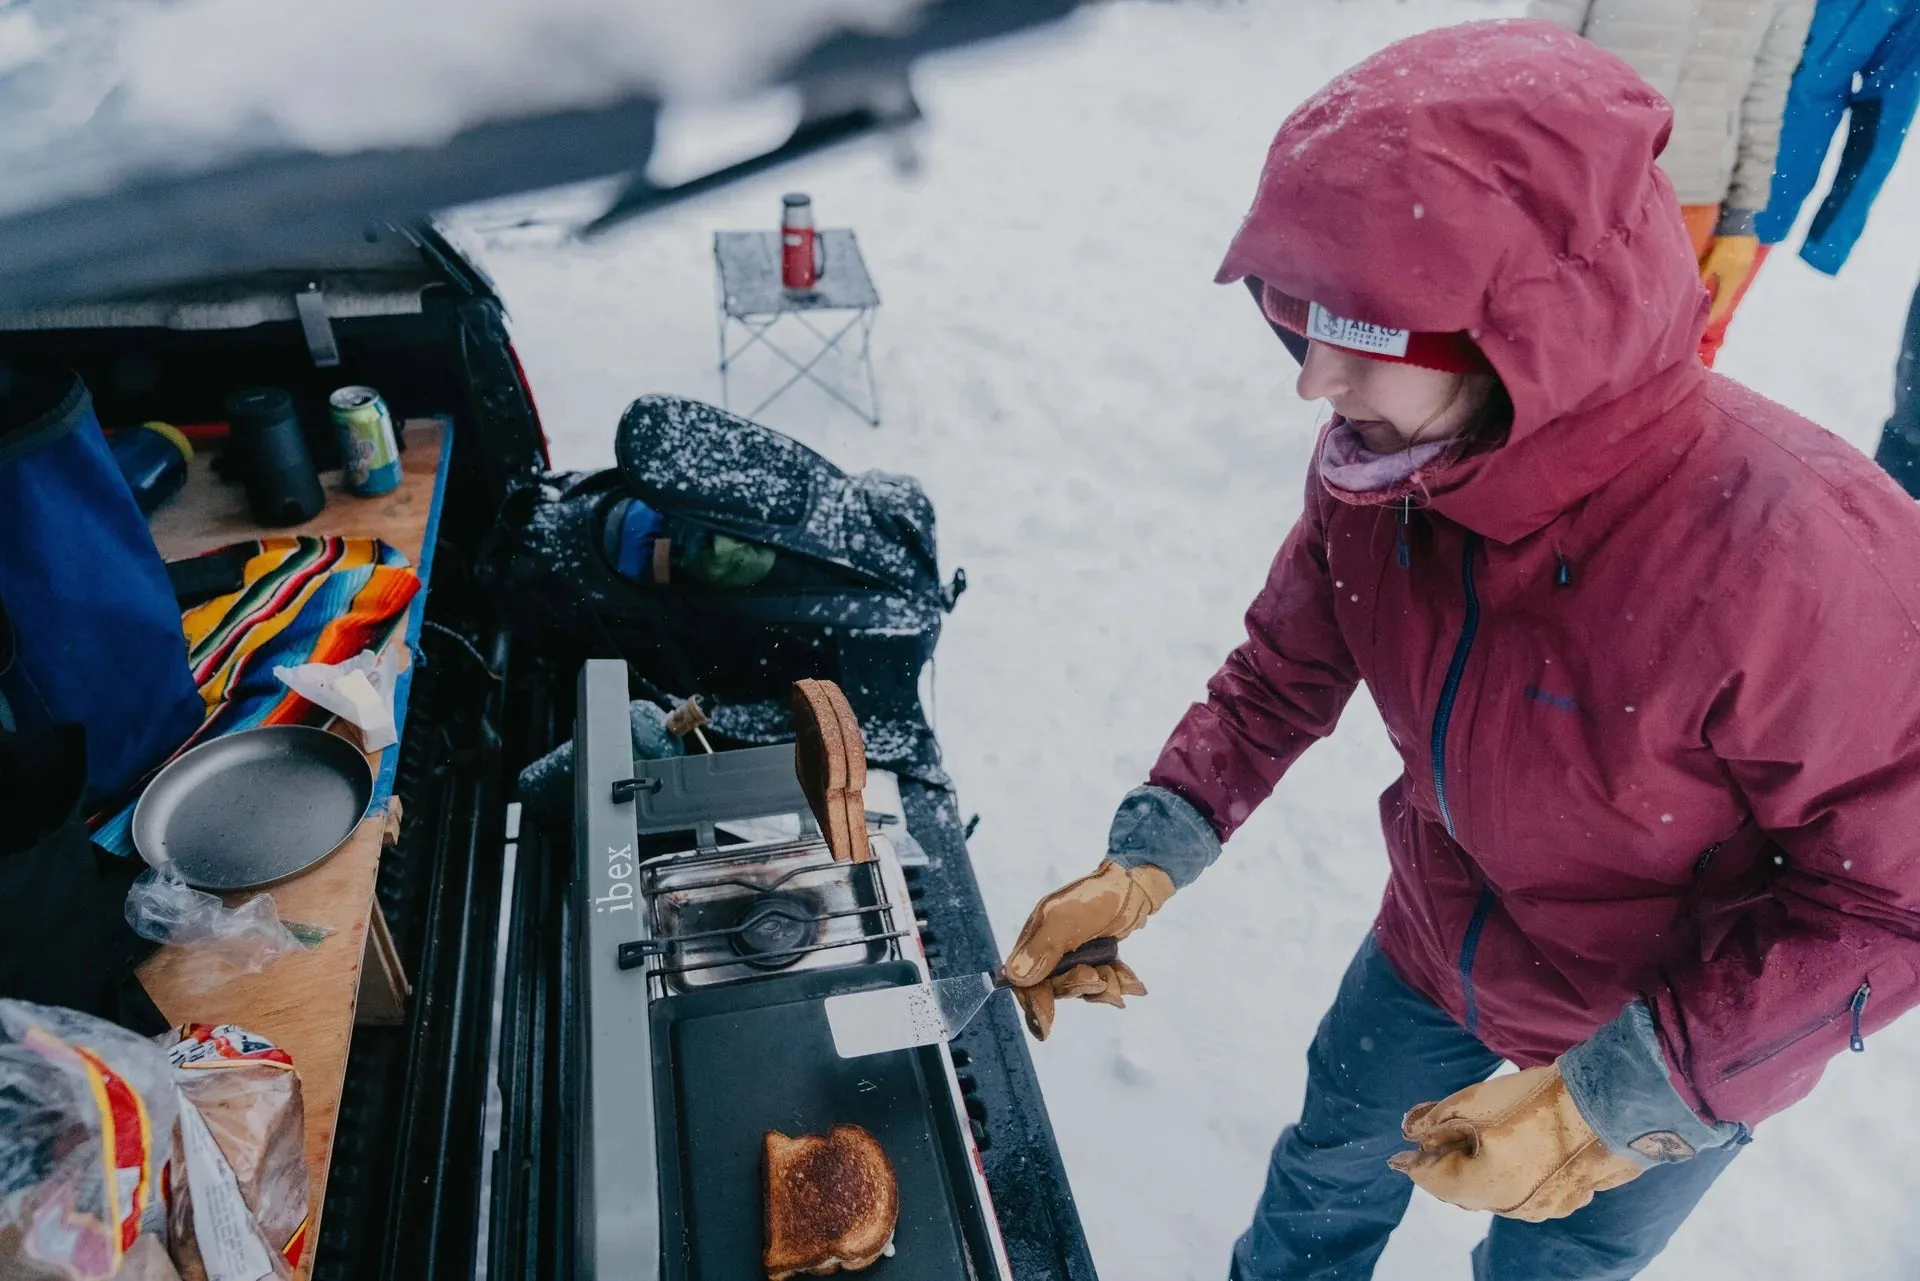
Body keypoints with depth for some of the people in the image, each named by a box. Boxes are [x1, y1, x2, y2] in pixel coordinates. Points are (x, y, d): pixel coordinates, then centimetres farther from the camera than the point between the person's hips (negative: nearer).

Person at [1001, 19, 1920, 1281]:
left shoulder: (1801, 561, -39)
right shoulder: (1376, 466, -23)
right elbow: (1287, 670, -7)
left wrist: (1613, 1102, -28)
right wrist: (1144, 864, -17)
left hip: (1680, 1046, -3)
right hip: (1439, 946, 4)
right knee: (1329, 1174, 28)